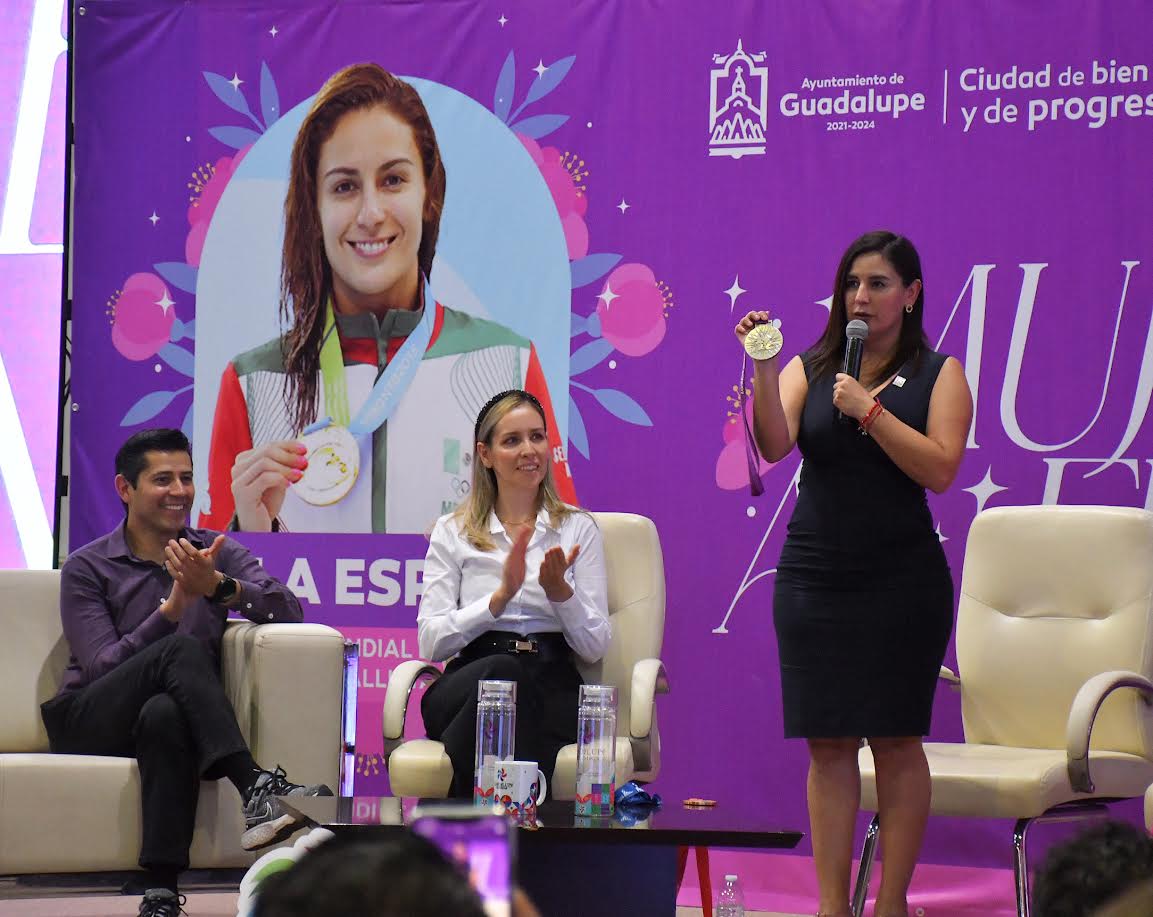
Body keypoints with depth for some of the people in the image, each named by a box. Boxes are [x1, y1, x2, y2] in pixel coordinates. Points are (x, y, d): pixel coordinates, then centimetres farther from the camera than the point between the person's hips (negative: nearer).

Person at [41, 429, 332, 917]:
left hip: (174, 714, 2)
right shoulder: (86, 568, 5)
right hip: (89, 725, -2)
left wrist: (217, 586, -23)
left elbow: (289, 610, -6)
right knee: (183, 649, -31)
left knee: (165, 714, -38)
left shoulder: (216, 551, 12)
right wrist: (173, 606, -21)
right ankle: (257, 786, -46)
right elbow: (102, 666, -10)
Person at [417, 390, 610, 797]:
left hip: (551, 686, 0)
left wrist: (560, 591, -11)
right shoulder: (452, 532, 14)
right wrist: (501, 596, -12)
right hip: (469, 681, 0)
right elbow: (431, 642, 1)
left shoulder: (578, 529, 16)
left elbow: (594, 647, 8)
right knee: (502, 671, -39)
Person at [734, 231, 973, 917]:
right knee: (828, 743, 2)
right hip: (814, 577, 2)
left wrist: (869, 410, -14)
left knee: (896, 741, 0)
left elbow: (940, 469, -10)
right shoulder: (811, 369, 8)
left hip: (902, 580, -2)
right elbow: (774, 444, -9)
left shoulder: (939, 374, 3)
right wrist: (763, 369, -21)